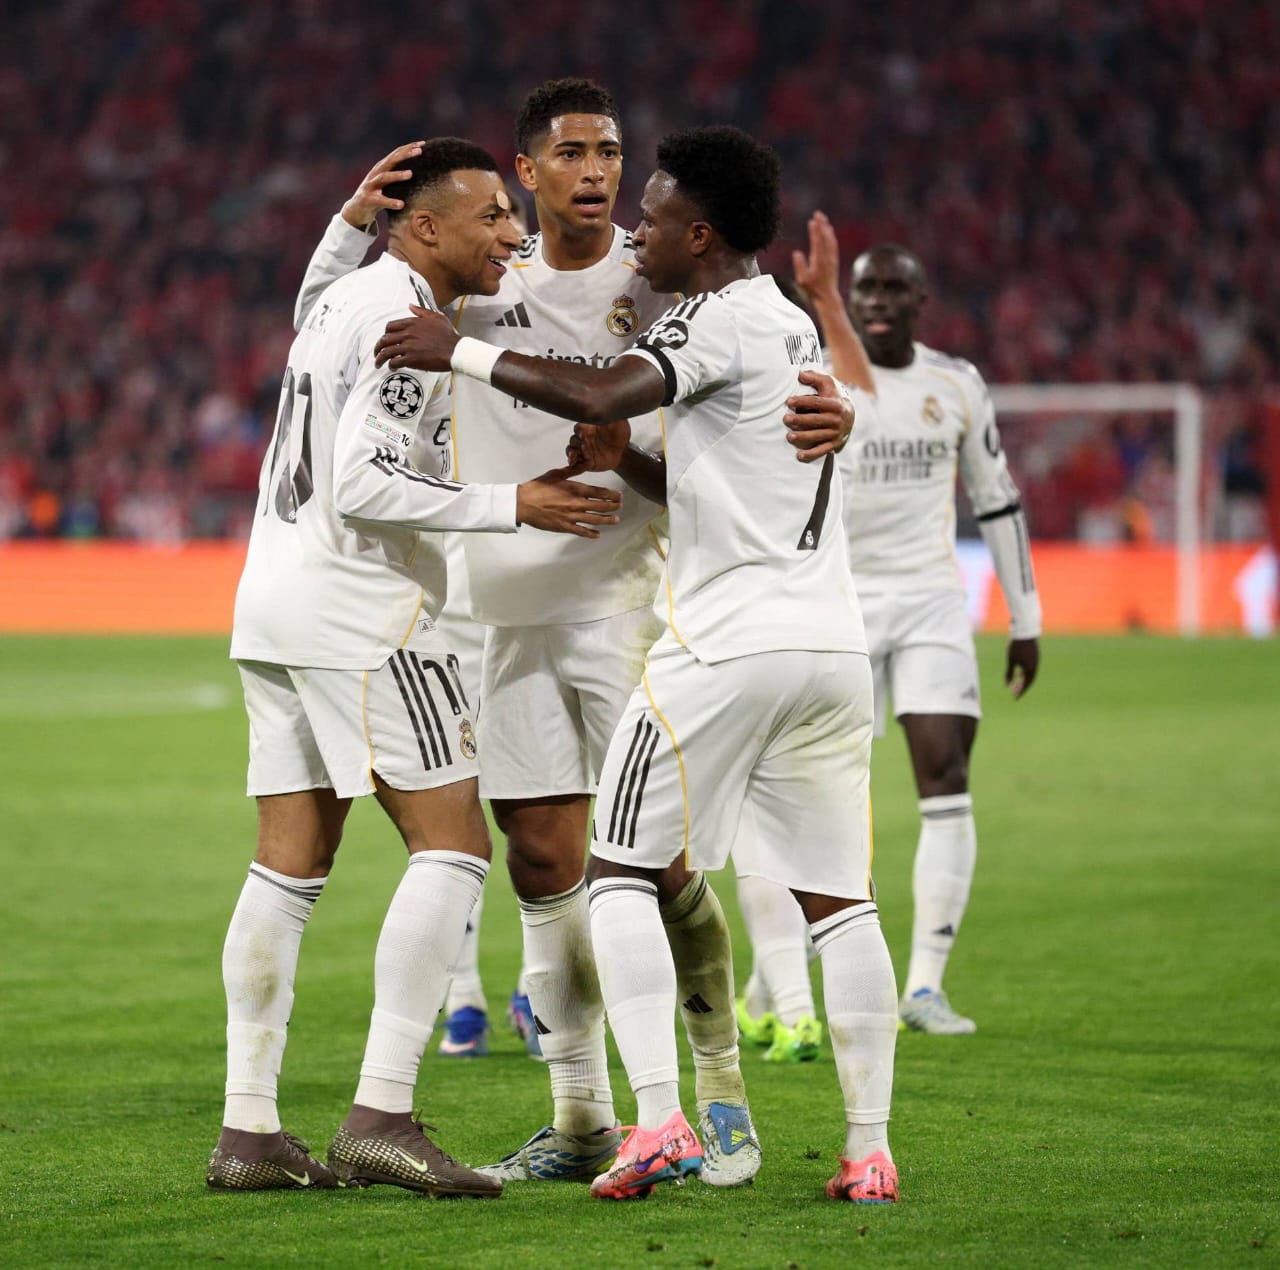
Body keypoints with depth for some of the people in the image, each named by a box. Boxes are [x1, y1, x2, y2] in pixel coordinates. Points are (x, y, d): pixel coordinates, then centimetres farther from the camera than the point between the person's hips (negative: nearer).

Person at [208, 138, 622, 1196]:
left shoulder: (343, 300, 18)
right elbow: (360, 486, -20)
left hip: (273, 598, 10)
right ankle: (381, 1117, -15)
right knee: (452, 842, -8)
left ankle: (248, 1129, 7)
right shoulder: (408, 319, -12)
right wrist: (513, 506, -17)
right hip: (358, 604, -10)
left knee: (291, 864, 9)